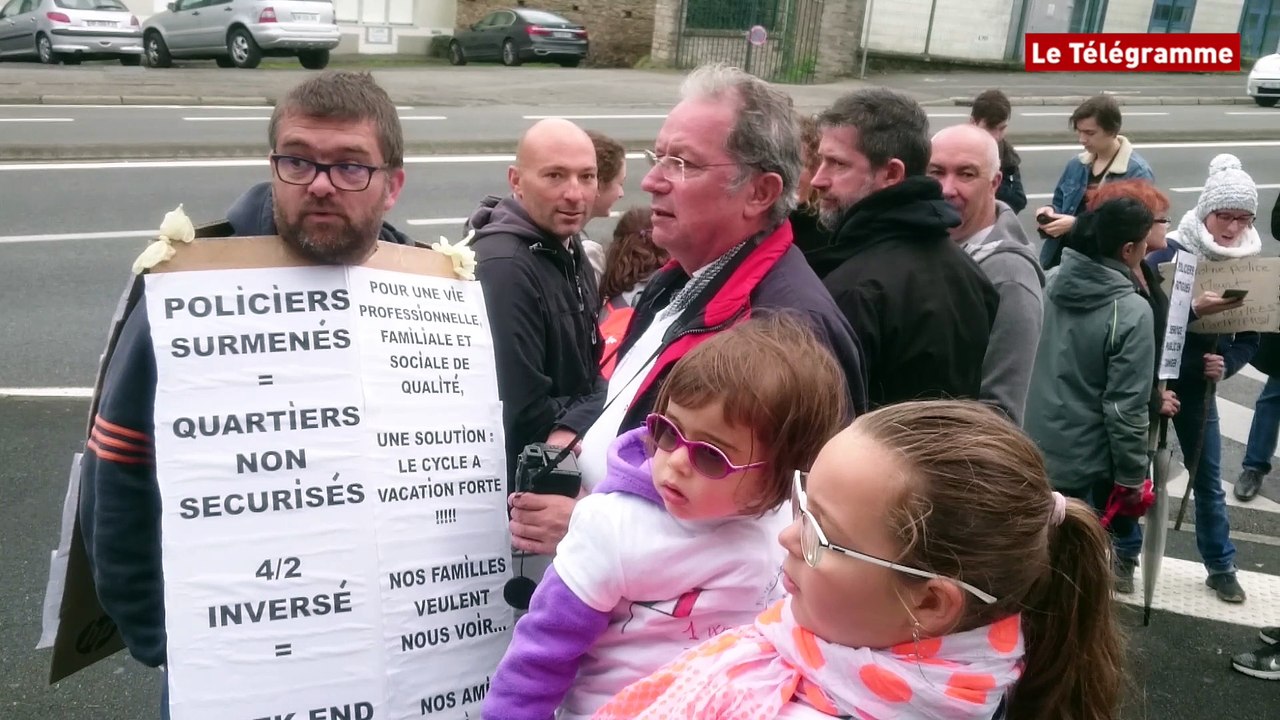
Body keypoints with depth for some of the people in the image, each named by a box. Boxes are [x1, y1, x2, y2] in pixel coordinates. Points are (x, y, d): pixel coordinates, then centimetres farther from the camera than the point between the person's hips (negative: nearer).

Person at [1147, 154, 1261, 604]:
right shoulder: (1170, 253, -13)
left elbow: (1250, 336, 3)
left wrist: (1227, 364, -15)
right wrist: (1195, 310, -34)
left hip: (1198, 387, 3)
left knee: (1208, 479, 12)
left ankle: (1220, 566, 27)